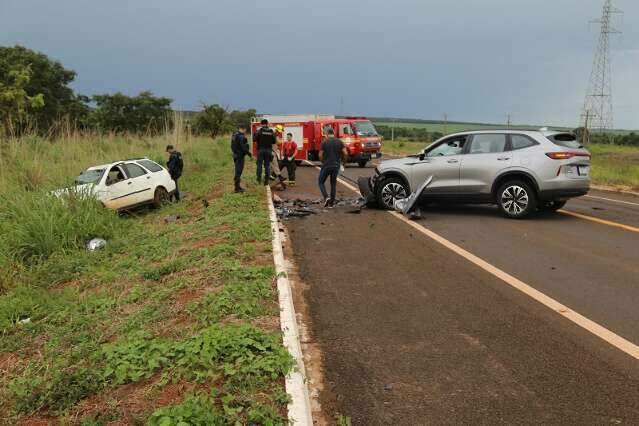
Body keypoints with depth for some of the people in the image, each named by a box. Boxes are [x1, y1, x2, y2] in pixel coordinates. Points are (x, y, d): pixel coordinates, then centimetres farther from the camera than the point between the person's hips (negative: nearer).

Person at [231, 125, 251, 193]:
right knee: (238, 171, -6)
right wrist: (249, 153, -9)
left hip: (236, 154, 10)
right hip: (240, 155, -10)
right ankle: (237, 188, -4)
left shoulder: (235, 135, 12)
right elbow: (243, 147, -22)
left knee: (238, 171, 17)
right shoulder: (241, 136, -18)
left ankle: (238, 186, 25)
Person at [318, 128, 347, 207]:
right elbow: (345, 154, -4)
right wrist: (340, 159, 13)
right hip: (336, 166, 3)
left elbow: (320, 155, -6)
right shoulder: (339, 142, 3)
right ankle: (331, 202, 13)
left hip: (326, 166, -3)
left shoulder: (324, 142, -5)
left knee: (321, 182, 11)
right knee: (333, 184, 13)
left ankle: (326, 197, -10)